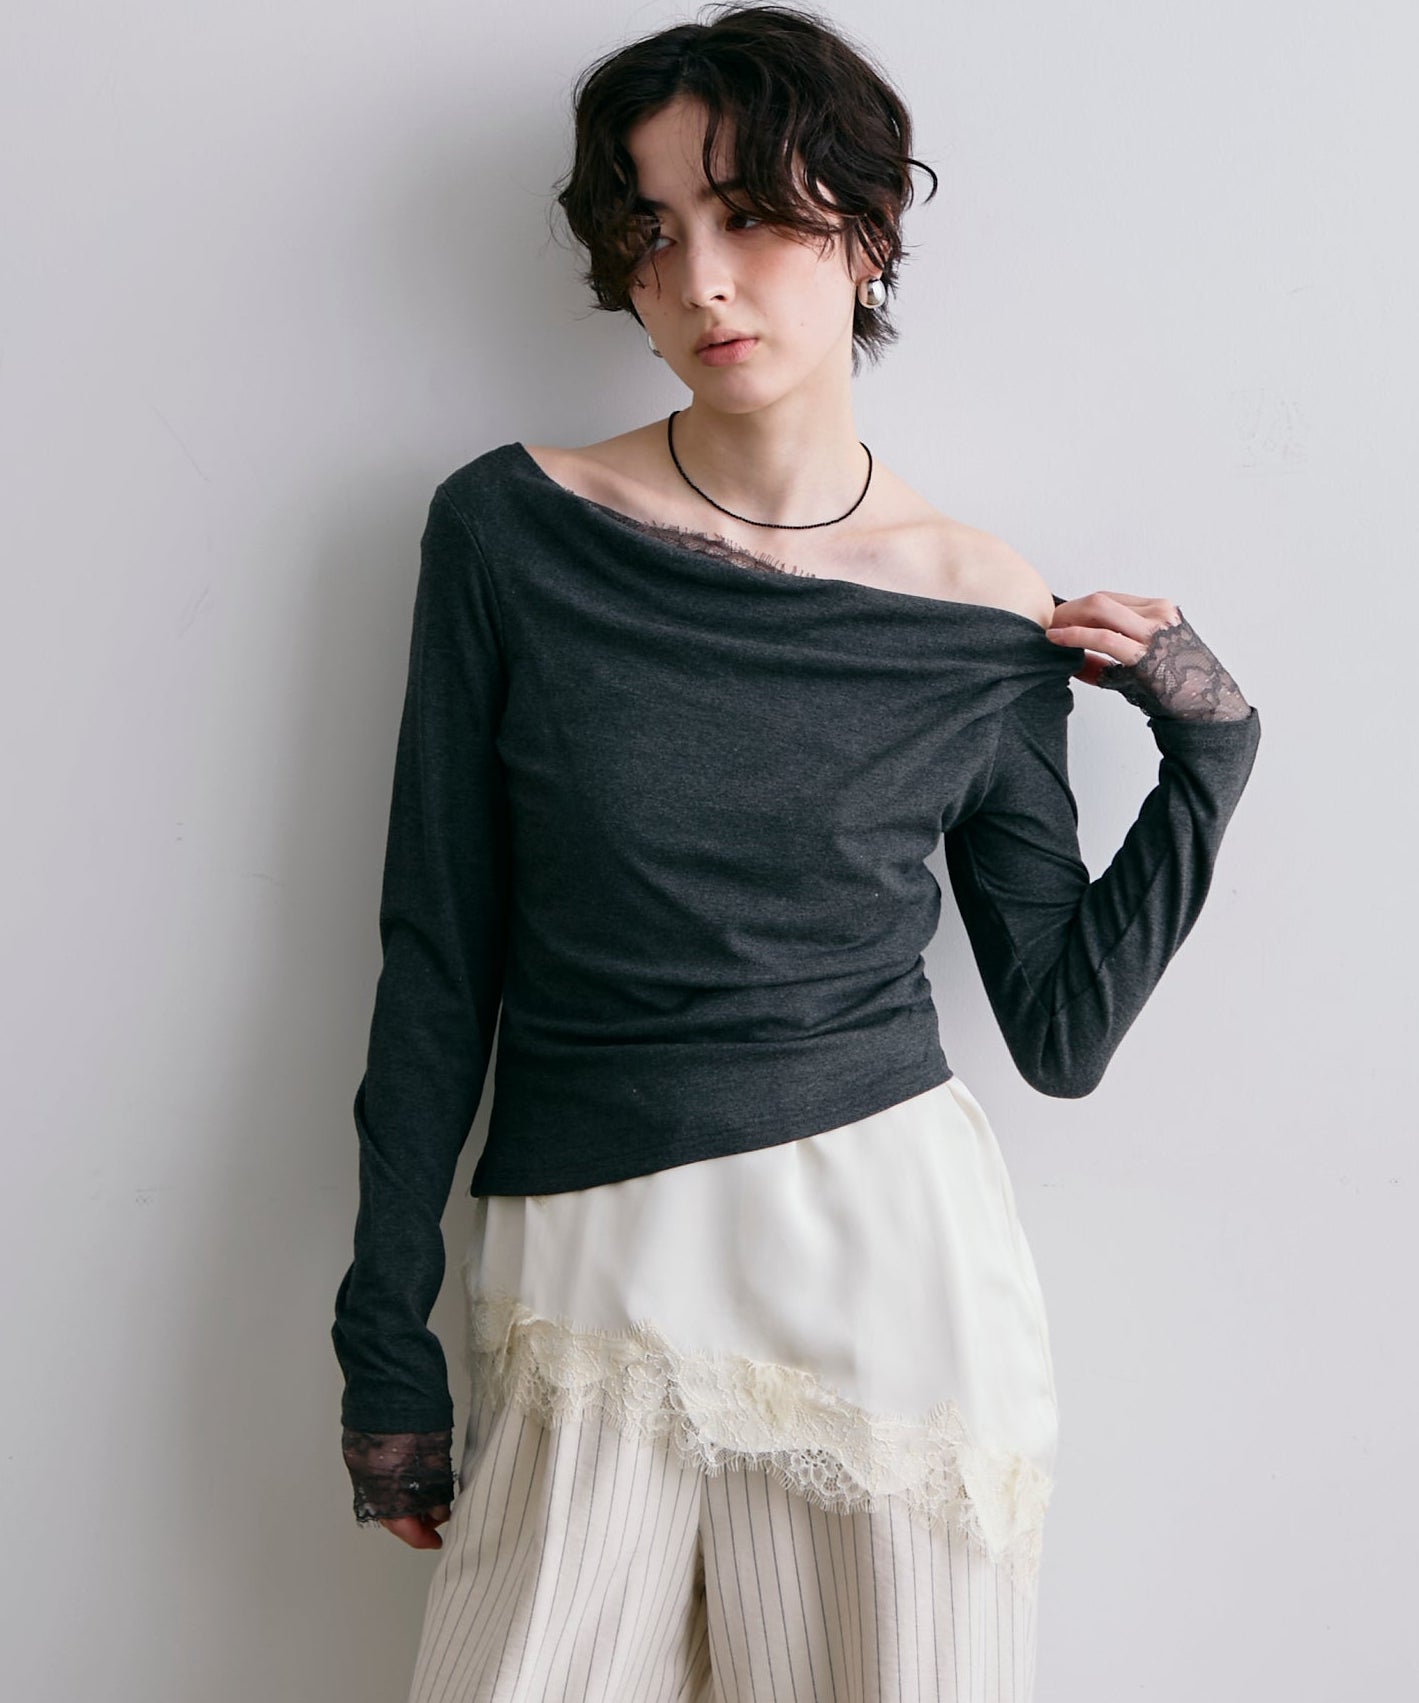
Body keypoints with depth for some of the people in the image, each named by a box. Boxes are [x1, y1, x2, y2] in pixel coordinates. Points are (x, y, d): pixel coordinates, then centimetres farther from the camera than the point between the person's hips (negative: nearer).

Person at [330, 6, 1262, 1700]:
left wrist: (1206, 753, -4)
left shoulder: (988, 614, -1)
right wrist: (387, 1334, 0)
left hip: (896, 1254, 1)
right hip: (591, 1291, 0)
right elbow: (439, 959, -1)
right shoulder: (512, 530, -4)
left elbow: (1062, 1031, 4)